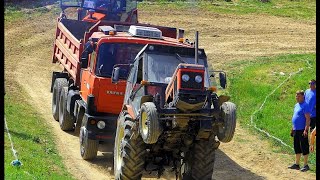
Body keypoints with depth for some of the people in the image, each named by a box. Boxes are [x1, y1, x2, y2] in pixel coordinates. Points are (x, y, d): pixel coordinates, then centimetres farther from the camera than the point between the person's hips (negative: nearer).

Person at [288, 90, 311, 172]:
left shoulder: (305, 106, -13)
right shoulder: (296, 105, 14)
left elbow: (308, 119, -18)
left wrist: (306, 130, -23)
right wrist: (293, 128, 22)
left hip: (302, 130, -9)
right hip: (296, 130, 9)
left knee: (304, 147, -3)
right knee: (297, 147, 15)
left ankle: (305, 165, 3)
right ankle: (297, 164, 23)